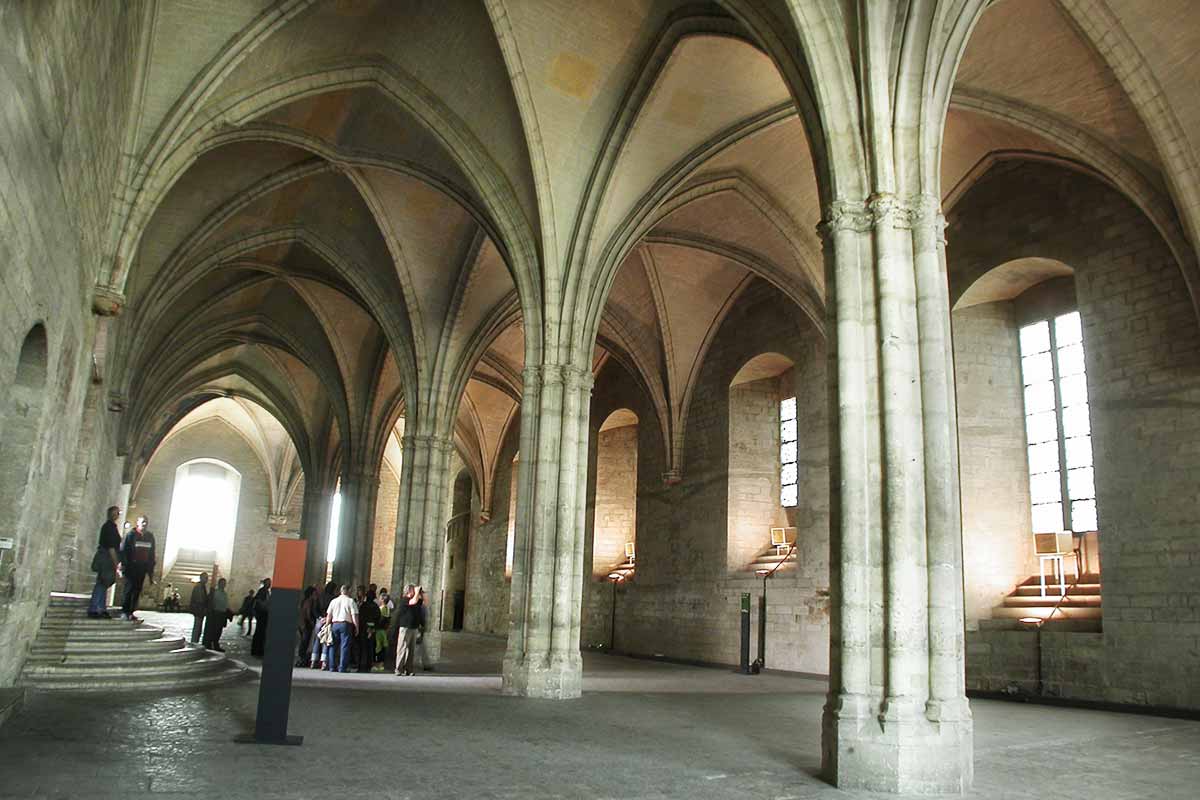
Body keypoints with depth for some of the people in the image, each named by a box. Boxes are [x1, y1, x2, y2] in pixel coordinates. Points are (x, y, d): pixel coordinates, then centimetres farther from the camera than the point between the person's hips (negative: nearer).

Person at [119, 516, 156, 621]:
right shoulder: (131, 534, -2)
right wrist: (124, 564, -14)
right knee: (129, 588, -8)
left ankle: (131, 612, 8)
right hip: (131, 566, -5)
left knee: (137, 590, 4)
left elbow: (152, 554, 16)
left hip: (143, 568, 5)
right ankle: (124, 611, -2)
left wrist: (151, 570, 12)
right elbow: (123, 550, -5)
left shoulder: (150, 537, 13)